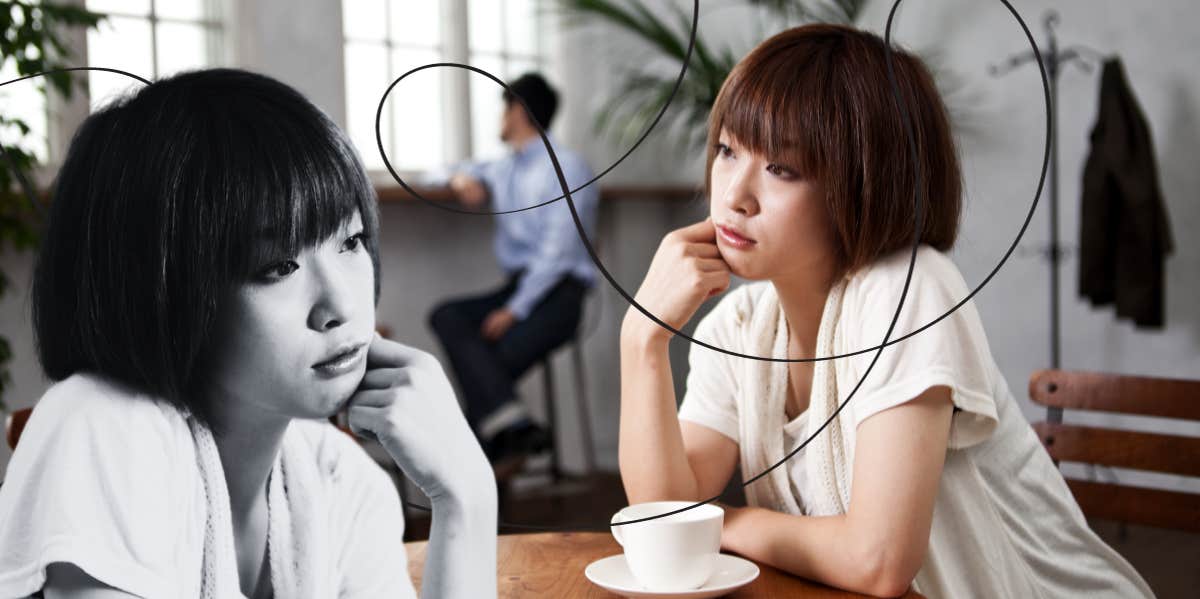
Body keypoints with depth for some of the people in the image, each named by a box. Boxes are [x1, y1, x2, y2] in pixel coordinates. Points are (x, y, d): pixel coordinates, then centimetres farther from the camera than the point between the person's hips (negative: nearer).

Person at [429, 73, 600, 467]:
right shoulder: (505, 170, 21)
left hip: (558, 293, -7)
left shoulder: (567, 168, -4)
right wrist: (466, 180, 14)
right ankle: (509, 423, -40)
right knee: (446, 316, -22)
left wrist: (515, 310, -20)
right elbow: (464, 177, 41)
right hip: (516, 287, 7)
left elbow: (558, 252, -13)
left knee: (501, 354, -32)